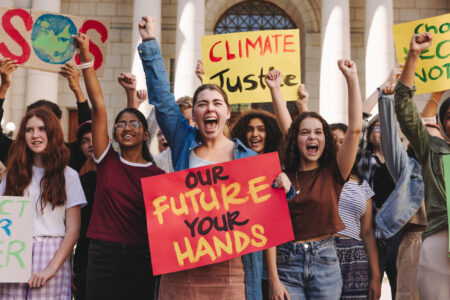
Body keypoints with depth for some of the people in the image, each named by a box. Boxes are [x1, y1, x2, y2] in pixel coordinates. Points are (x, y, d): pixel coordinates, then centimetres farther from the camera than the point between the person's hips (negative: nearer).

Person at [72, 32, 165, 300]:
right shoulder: (107, 161, 2)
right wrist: (85, 56, -9)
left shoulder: (158, 175, 2)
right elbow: (99, 105, -5)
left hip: (141, 258, 0)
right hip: (102, 256, 1)